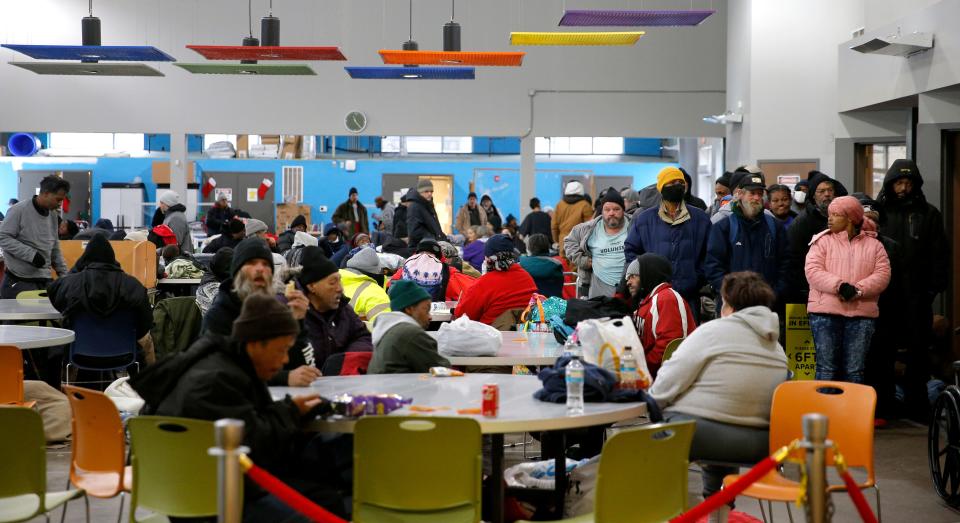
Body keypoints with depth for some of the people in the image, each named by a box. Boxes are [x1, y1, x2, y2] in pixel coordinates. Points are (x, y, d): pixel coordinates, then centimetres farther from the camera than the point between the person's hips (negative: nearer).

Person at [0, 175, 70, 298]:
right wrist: (31, 254, -21)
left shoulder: (53, 216, 11)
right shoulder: (19, 210, -10)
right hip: (18, 282, -6)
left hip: (44, 280, 6)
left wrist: (64, 275, 12)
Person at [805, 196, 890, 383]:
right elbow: (813, 271, -6)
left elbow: (882, 275, -1)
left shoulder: (874, 245, 10)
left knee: (855, 370, 5)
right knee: (827, 367, 0)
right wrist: (839, 285, -21)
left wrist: (857, 290, -17)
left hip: (862, 313, 1)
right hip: (826, 311, -1)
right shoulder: (822, 241, 6)